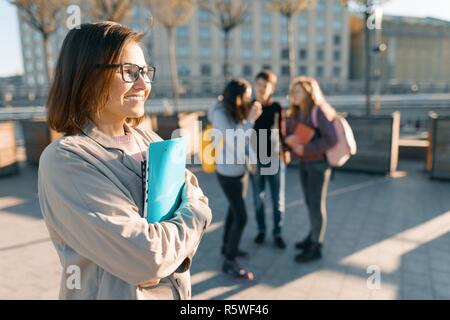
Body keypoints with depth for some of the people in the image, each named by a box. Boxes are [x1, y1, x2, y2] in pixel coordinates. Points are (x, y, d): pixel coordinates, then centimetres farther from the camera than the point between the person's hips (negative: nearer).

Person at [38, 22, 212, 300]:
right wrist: (195, 213, -13)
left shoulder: (150, 141, -2)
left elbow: (196, 200, -3)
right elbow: (146, 259, -29)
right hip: (117, 293, -5)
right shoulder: (63, 159, -23)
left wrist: (164, 257, -19)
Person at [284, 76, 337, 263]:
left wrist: (305, 149, -27)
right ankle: (315, 235, 36)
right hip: (304, 163, 8)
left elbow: (331, 139, -27)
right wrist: (288, 139, -17)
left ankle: (315, 248, 12)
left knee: (317, 204, 0)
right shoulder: (295, 112, 4)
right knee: (309, 202, 17)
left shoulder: (318, 111, -20)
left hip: (319, 163, -8)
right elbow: (287, 133, 7)